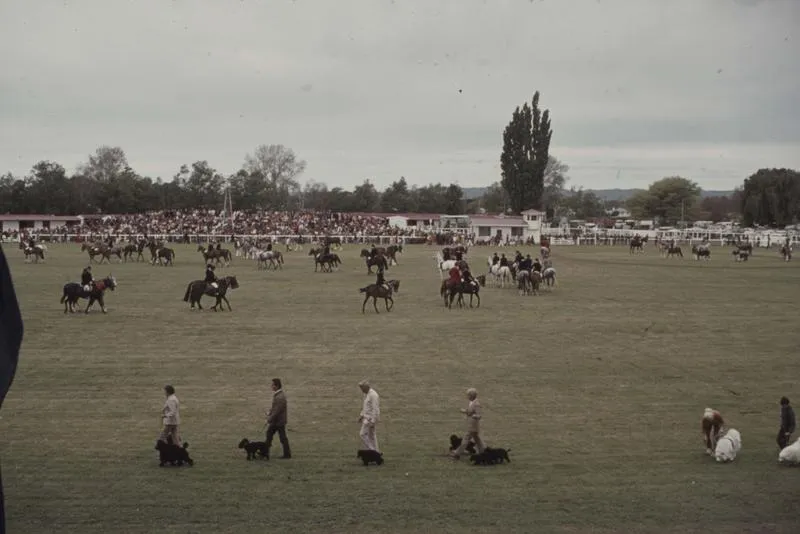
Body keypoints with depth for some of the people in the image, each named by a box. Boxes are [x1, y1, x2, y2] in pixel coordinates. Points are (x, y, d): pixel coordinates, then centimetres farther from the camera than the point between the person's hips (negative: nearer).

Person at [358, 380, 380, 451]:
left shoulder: (373, 395, -21)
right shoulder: (366, 394, 10)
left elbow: (375, 409, -23)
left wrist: (372, 422, -25)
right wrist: (361, 415, 18)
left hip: (371, 418, -10)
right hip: (367, 416, 10)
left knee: (363, 434, -8)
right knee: (371, 435, 13)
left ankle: (371, 451, -2)